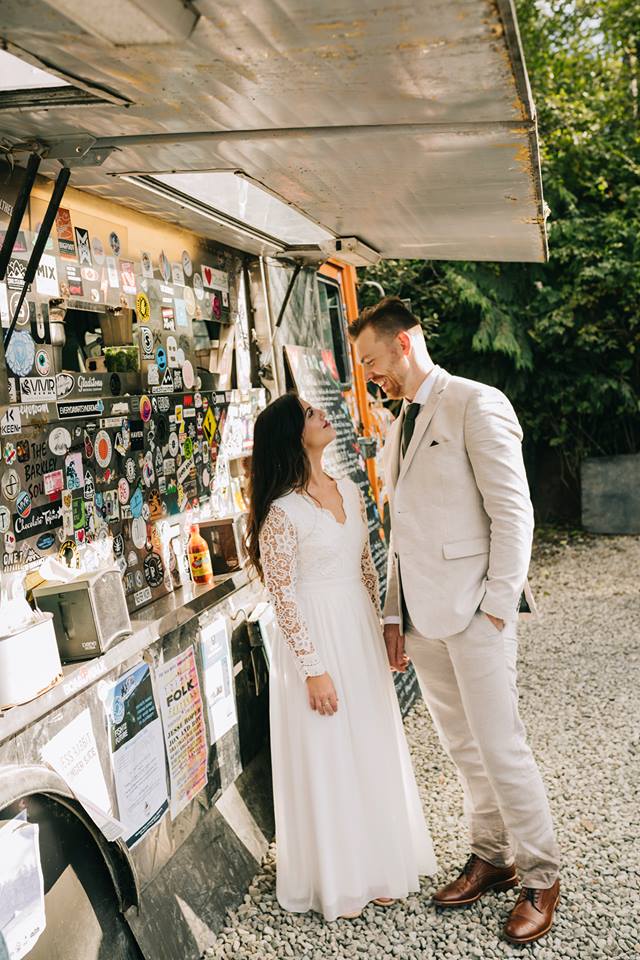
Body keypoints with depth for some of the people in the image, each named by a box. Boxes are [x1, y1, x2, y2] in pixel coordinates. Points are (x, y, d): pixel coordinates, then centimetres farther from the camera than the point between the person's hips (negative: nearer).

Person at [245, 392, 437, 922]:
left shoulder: (349, 490, 4)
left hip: (361, 633, 7)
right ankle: (337, 881, 26)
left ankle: (376, 864, 36)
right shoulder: (283, 512, -17)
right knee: (329, 758, 6)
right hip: (317, 639, -7)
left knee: (373, 747, 16)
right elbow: (284, 598, -17)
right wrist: (313, 669, -16)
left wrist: (383, 631, 12)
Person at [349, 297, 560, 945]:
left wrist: (497, 605, -15)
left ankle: (540, 878, 17)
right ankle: (490, 860, 31)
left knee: (500, 748, -1)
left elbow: (513, 510, -13)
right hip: (422, 616, 7)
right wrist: (394, 616, 15)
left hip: (472, 612, -7)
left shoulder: (476, 405, -8)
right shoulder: (398, 432, 17)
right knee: (463, 747, 15)